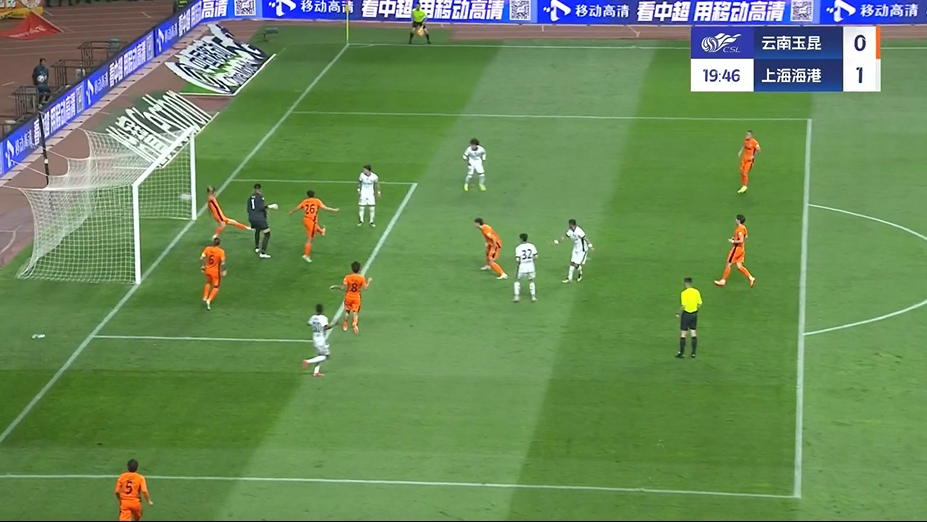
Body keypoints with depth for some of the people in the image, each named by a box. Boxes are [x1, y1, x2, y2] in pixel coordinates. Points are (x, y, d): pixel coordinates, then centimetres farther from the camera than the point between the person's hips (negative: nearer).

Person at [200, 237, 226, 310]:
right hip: (216, 272, -4)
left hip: (208, 270, 4)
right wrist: (223, 271, -9)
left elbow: (201, 258, -8)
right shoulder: (221, 251, -19)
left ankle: (205, 298, 27)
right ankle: (209, 300, -5)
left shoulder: (207, 249, -7)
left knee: (208, 283, 32)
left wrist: (202, 266, 6)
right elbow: (223, 262, -22)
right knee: (216, 287, 13)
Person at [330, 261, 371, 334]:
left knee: (347, 311, 20)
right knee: (355, 312, 7)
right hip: (357, 297, 0)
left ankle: (345, 326, 33)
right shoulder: (362, 278, -13)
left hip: (348, 296, 0)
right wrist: (368, 282, 9)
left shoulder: (348, 277, -16)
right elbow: (365, 288, -9)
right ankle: (355, 323, -20)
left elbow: (343, 288, -16)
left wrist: (334, 287, -2)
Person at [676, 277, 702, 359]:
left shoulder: (684, 293, -17)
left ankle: (682, 353, 5)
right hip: (694, 314, 5)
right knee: (693, 333, 11)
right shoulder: (696, 292, 0)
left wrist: (678, 313, -6)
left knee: (683, 334, 3)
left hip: (686, 314, -5)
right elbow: (699, 304, 4)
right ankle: (693, 353, 13)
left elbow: (683, 306, -20)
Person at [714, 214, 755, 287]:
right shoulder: (743, 228, 7)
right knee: (739, 266, 11)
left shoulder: (739, 230, -22)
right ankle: (751, 278, 5)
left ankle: (723, 281, 12)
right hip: (741, 249, 9)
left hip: (736, 248, -9)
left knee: (729, 264, 3)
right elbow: (745, 238, 21)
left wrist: (733, 241, -16)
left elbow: (741, 240, -28)